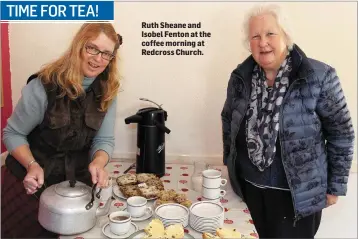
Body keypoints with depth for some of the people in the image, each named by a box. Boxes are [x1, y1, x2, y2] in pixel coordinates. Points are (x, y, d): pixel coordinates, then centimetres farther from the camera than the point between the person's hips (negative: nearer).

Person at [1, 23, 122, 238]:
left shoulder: (107, 92, -8)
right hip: (30, 182, -3)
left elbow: (105, 140, -6)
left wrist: (98, 163, -27)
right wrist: (32, 164, -28)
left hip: (76, 184, 4)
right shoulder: (44, 86, -21)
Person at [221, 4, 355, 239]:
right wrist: (230, 164, 13)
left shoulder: (319, 77, -17)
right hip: (249, 185, 4)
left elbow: (341, 133, -9)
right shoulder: (241, 77, -4)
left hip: (297, 192, -4)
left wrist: (335, 186, -6)